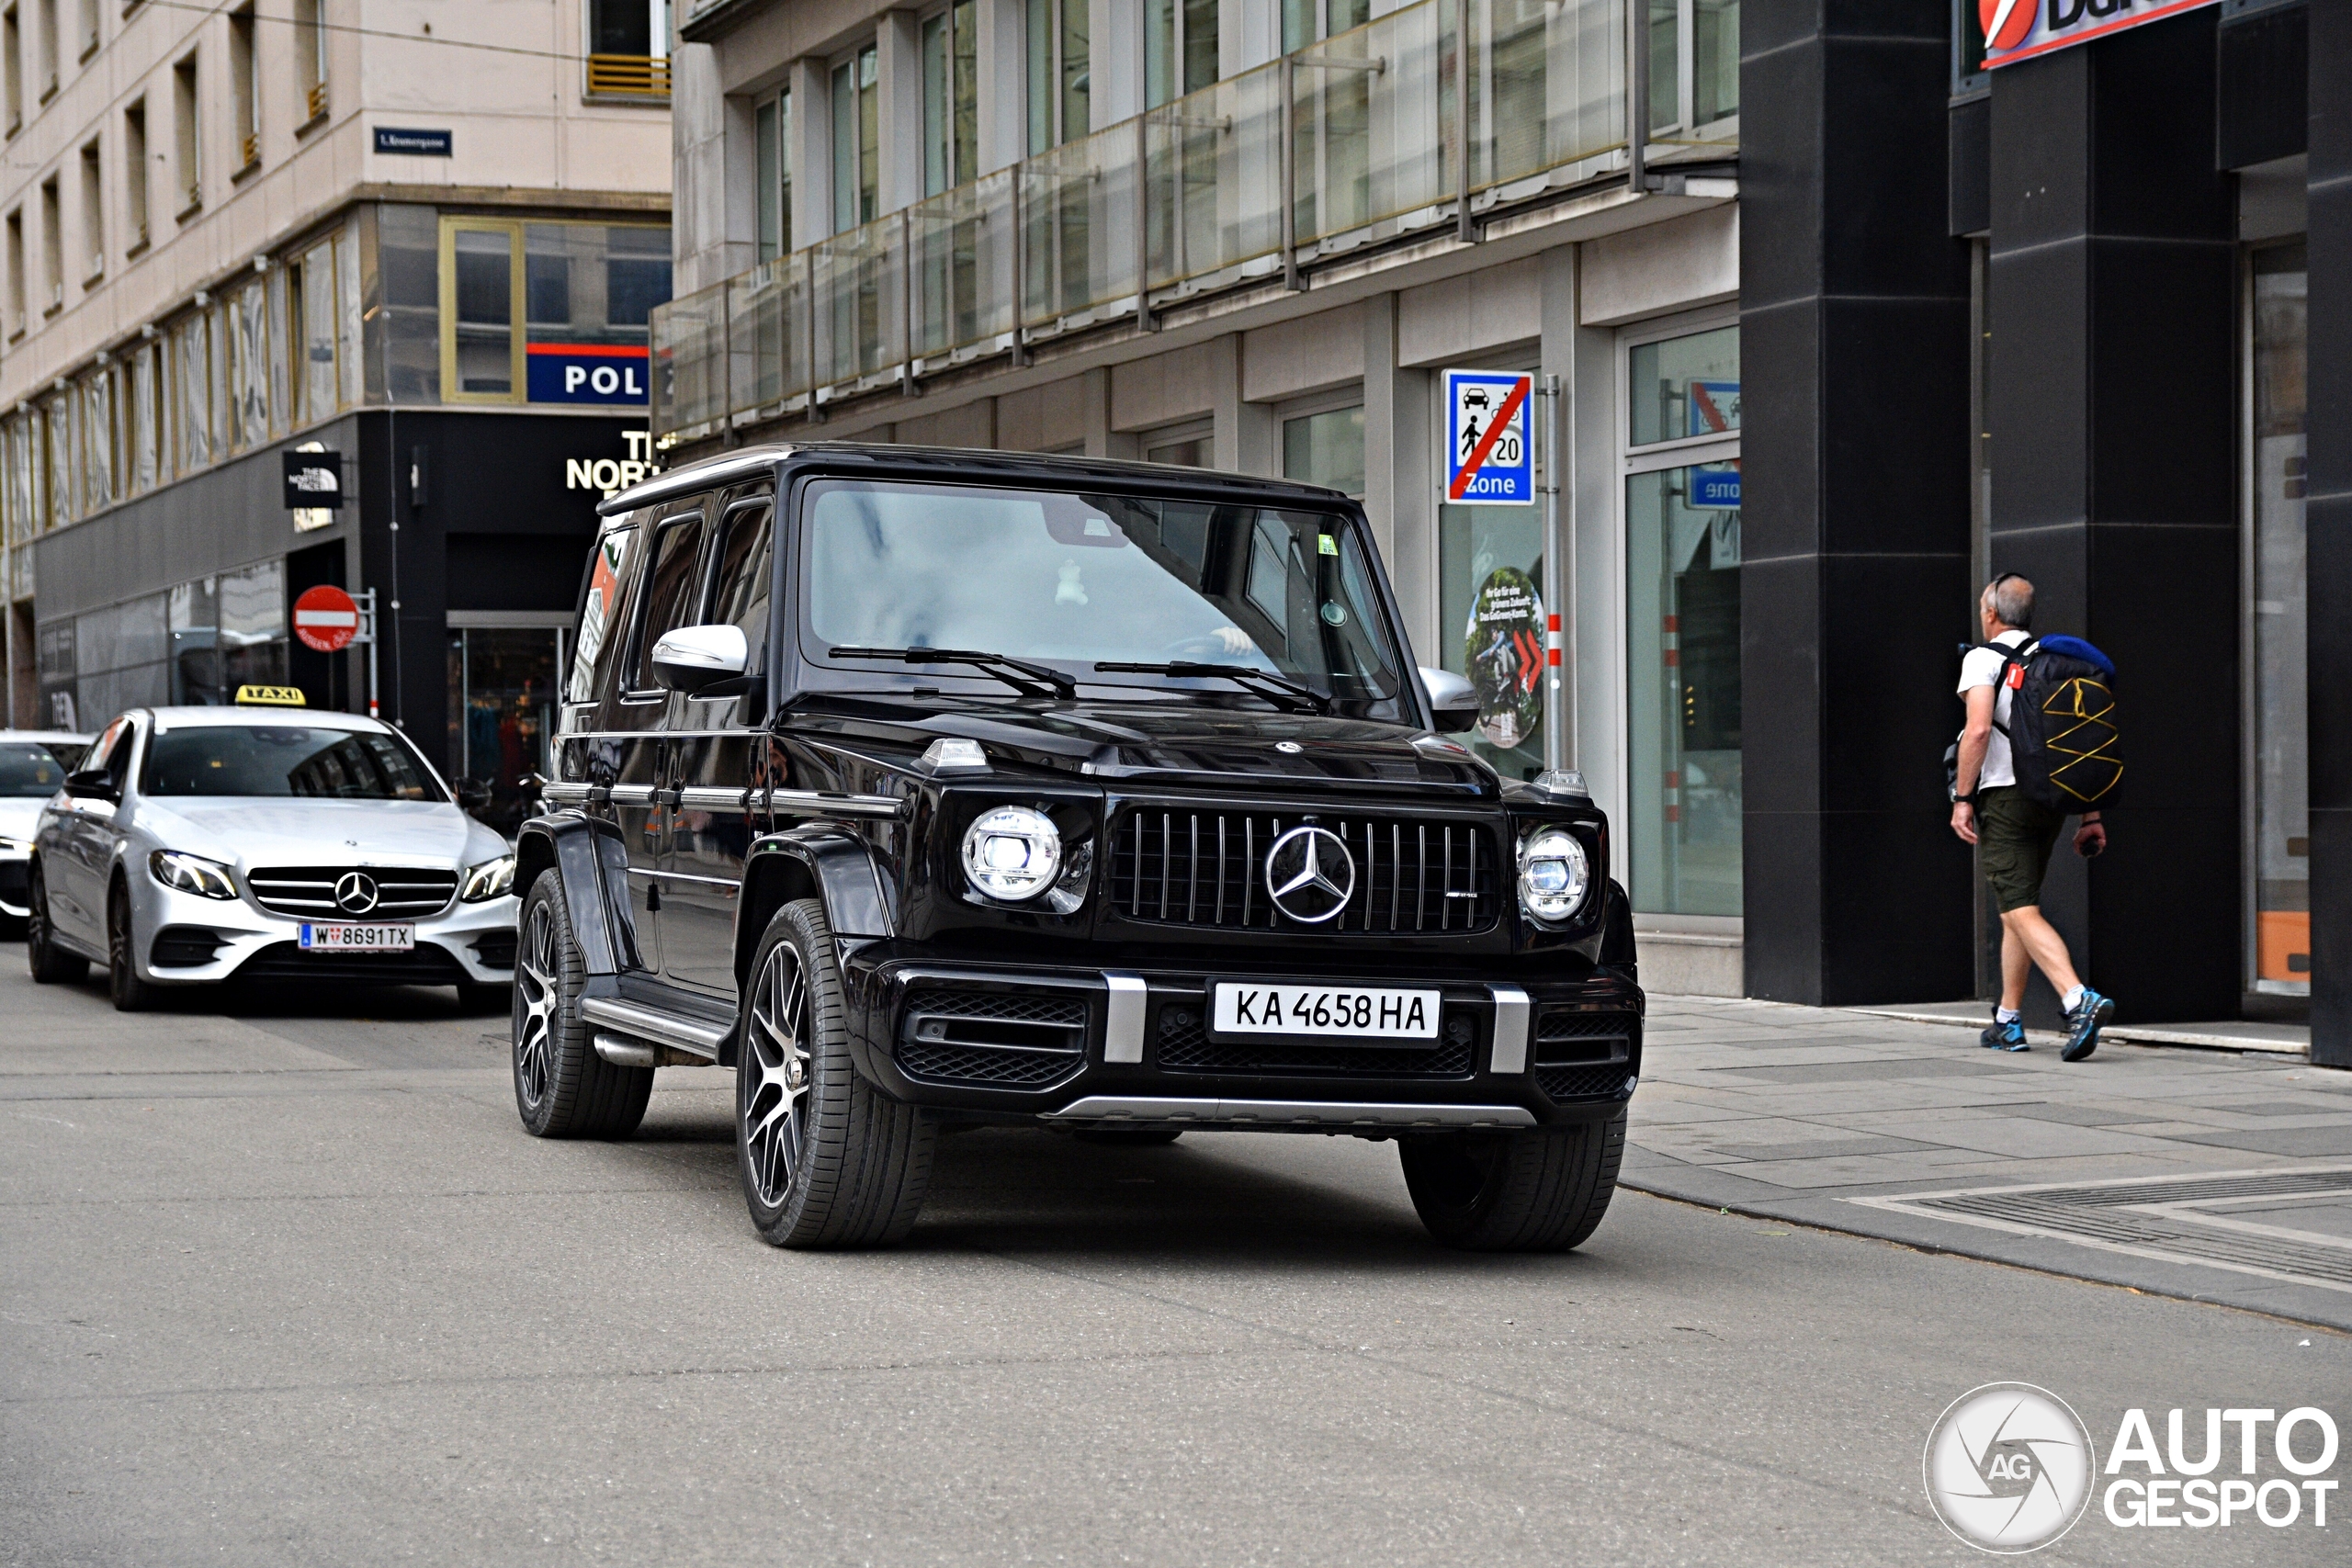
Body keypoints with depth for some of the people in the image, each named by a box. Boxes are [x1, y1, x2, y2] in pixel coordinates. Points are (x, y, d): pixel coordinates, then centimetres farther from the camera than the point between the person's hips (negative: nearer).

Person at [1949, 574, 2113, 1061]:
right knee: (2020, 904, 18)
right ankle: (2008, 1022, 23)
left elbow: (1979, 729, -16)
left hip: (2004, 794, -7)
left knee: (2021, 911, -12)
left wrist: (1962, 798, -13)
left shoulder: (1984, 658, -3)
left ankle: (2079, 999, -32)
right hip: (2054, 795, 7)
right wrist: (2091, 815, 13)